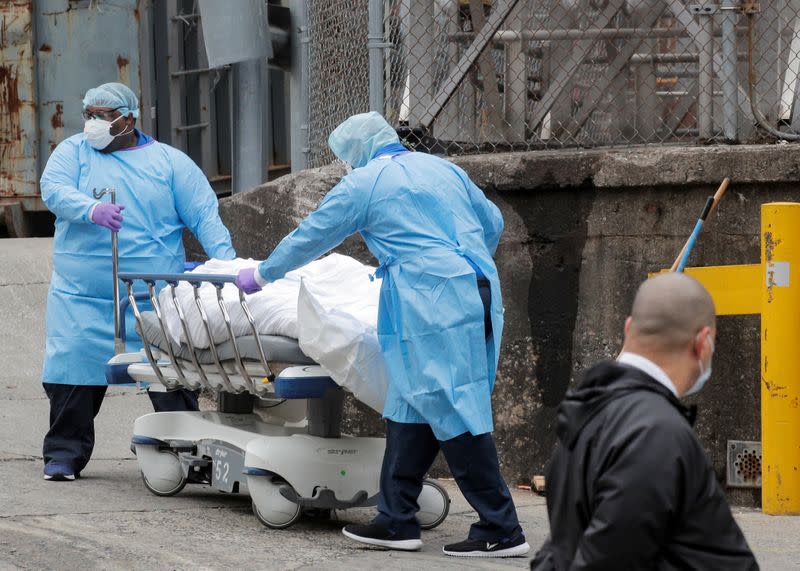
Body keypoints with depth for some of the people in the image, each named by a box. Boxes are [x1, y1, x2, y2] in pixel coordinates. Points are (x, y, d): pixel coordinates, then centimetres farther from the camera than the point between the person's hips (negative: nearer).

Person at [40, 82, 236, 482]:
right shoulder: (73, 152, 11)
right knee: (74, 372, -3)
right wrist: (91, 210, -27)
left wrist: (225, 261, -11)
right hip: (83, 295, 1)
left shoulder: (169, 162, 8)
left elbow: (204, 215, 4)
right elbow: (53, 190, -7)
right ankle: (64, 454, 10)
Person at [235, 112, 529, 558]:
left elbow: (310, 238, 12)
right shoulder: (442, 168, 20)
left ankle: (502, 530, -9)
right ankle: (397, 521, 14)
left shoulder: (363, 184, 3)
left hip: (433, 303, -8)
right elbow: (493, 224, 27)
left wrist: (261, 275, 26)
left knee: (452, 411, -7)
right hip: (479, 292, 8)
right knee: (411, 405, 12)